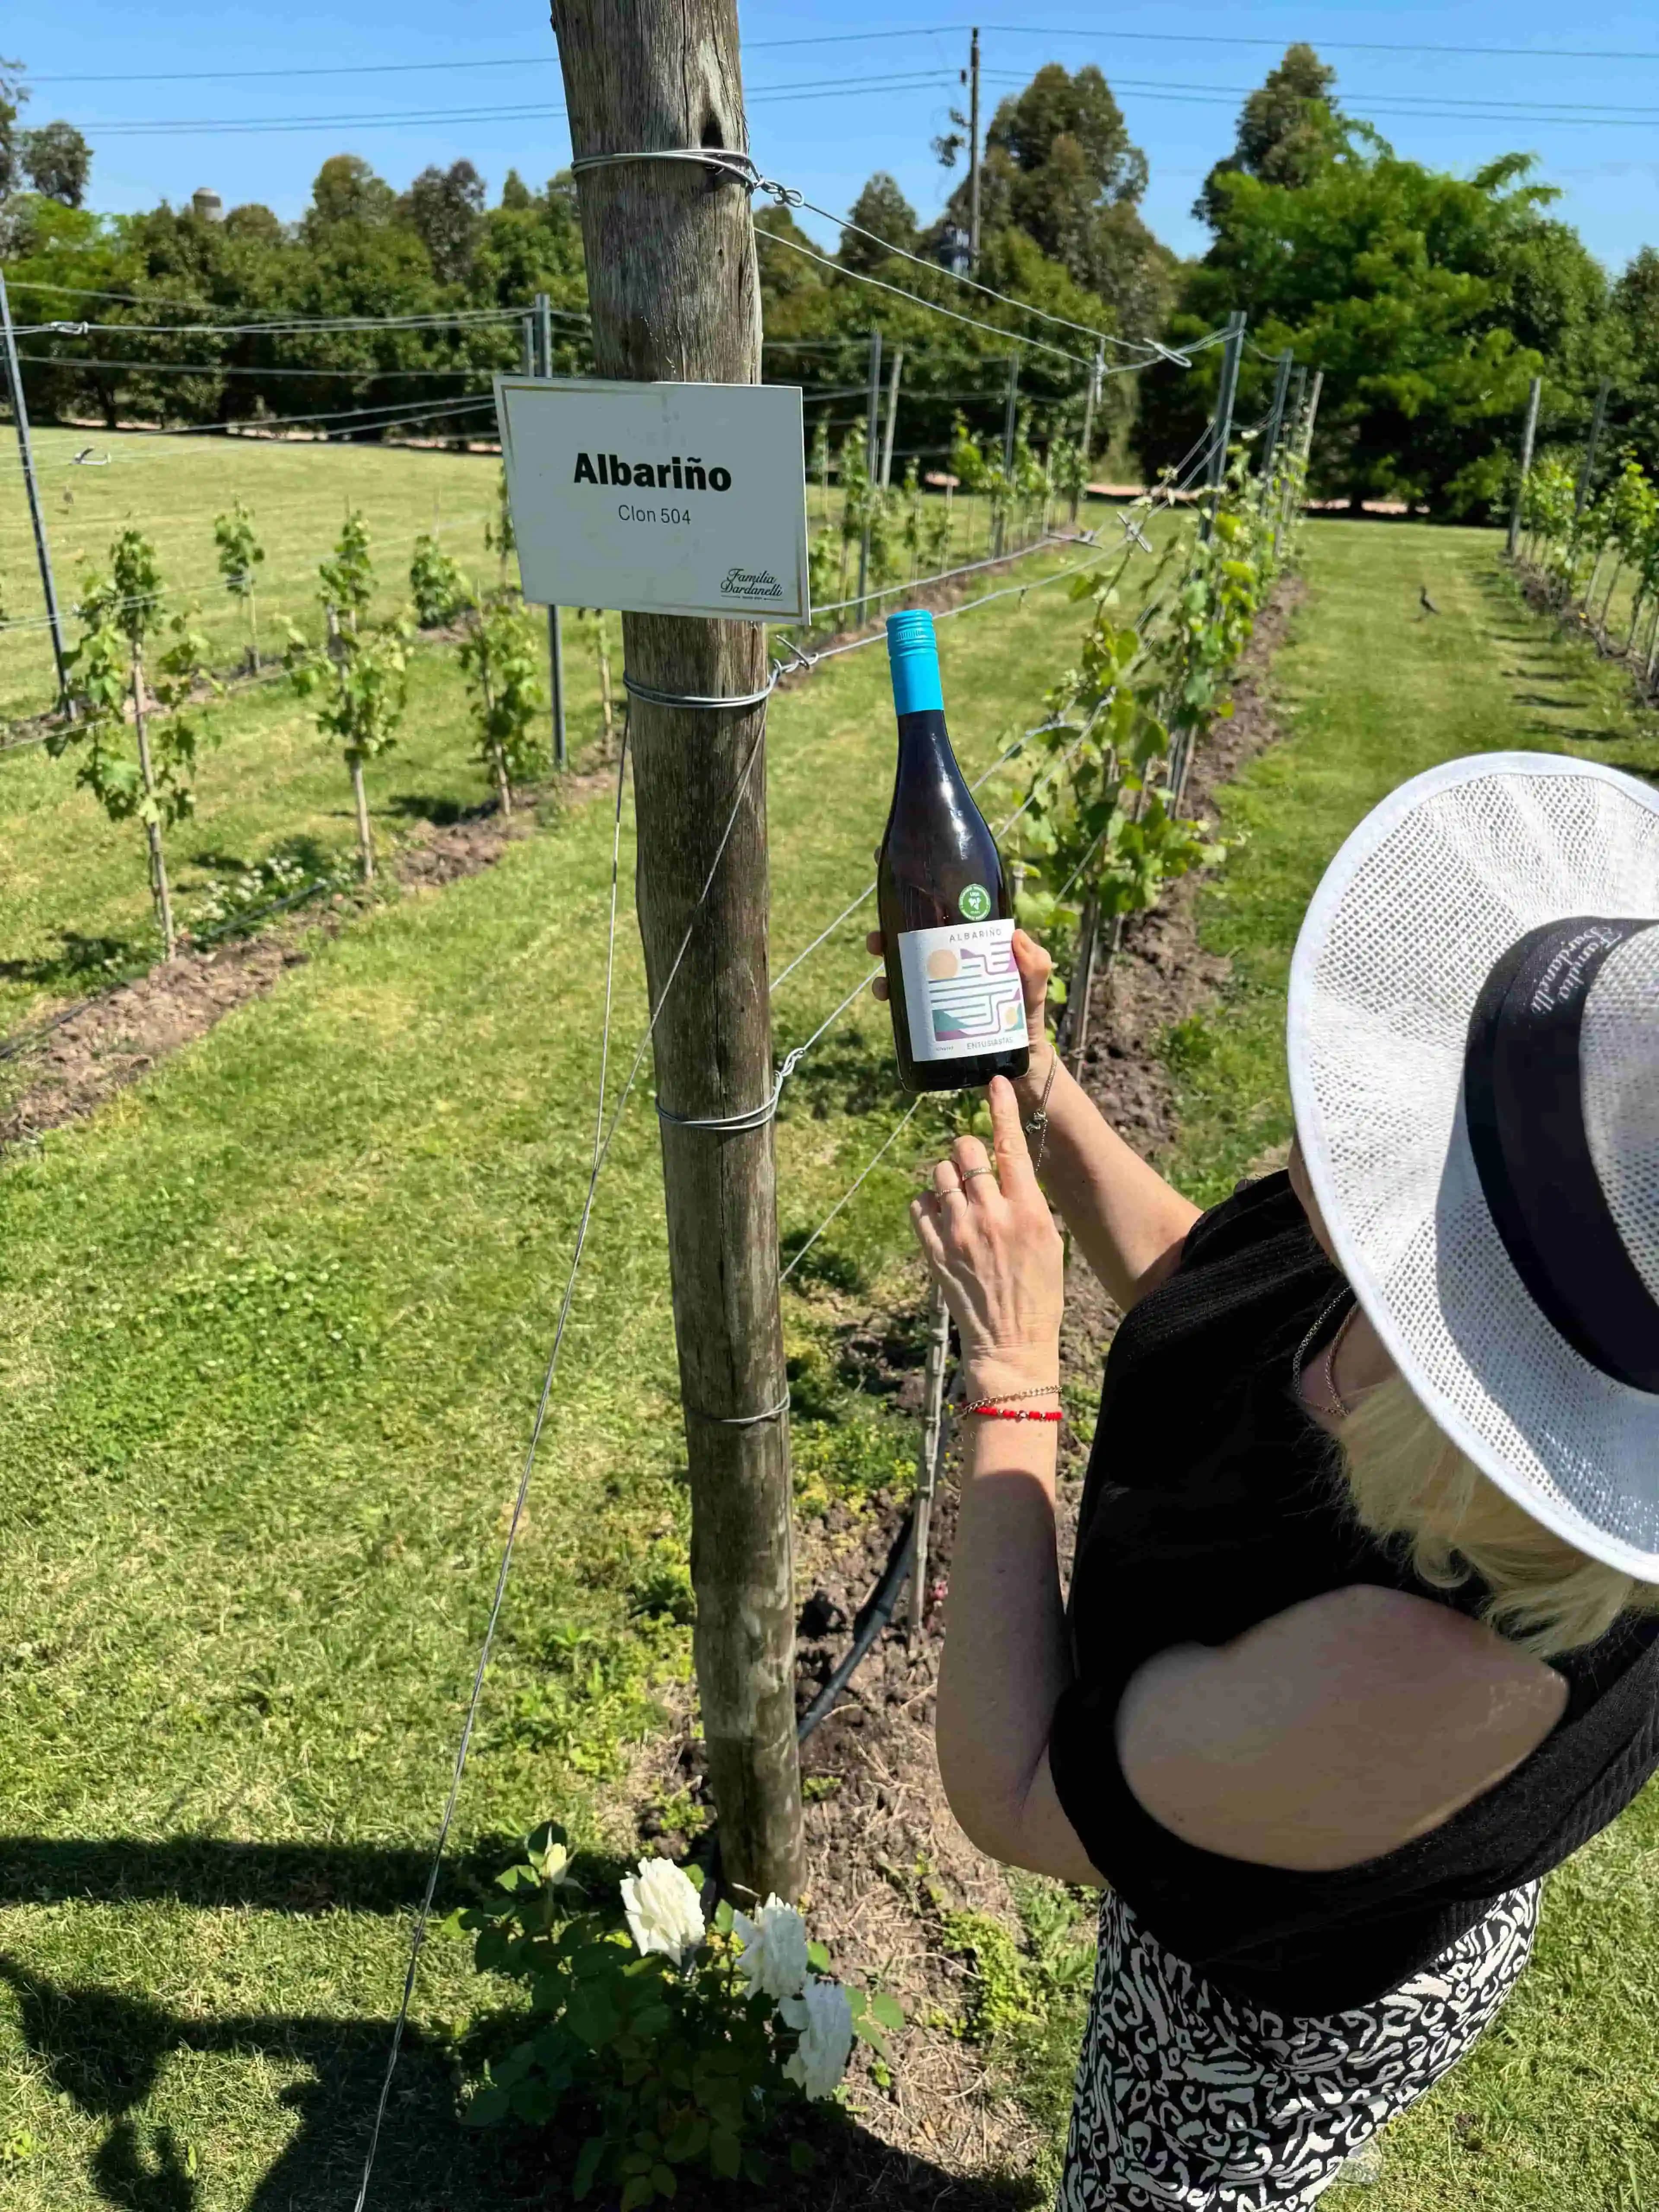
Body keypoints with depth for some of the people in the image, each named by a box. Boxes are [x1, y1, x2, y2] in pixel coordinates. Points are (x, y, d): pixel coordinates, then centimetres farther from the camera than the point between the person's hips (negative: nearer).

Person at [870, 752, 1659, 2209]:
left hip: (1289, 1989, -6)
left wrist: (1009, 1367, -33)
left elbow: (1011, 1800, -32)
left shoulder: (1417, 1677, -48)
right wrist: (1036, 1081, -15)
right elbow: (1198, 1290, -5)